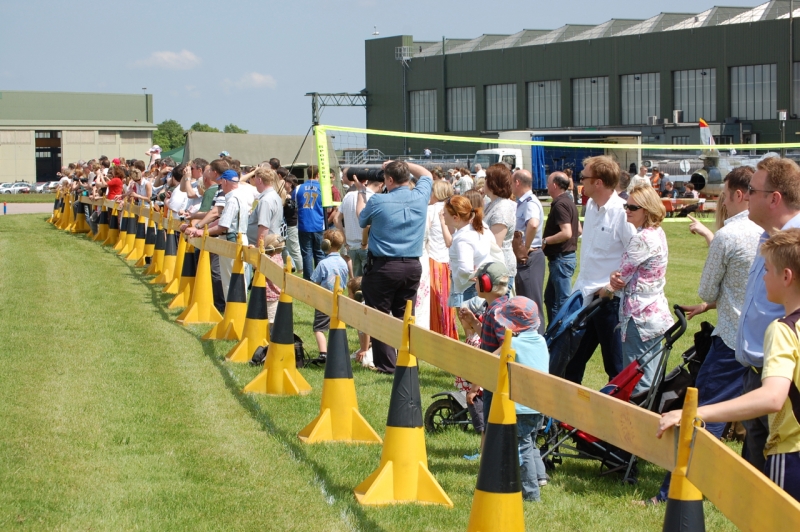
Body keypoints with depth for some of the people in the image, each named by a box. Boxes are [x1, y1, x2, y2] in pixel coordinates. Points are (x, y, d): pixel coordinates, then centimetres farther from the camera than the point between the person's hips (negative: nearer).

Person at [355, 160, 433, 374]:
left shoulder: (378, 201, -12)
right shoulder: (420, 197, -1)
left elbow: (361, 220, 10)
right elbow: (427, 175, 22)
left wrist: (361, 191, 21)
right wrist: (402, 164, 23)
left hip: (384, 265, -4)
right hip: (412, 266, 4)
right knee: (404, 316, 13)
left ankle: (387, 364, 4)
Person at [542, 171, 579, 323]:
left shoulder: (560, 205, -18)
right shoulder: (568, 202, 13)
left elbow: (566, 233, -29)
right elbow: (578, 230, 21)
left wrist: (545, 241, -18)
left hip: (561, 258, -11)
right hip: (566, 255, 11)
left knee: (562, 300, -6)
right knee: (550, 298, 18)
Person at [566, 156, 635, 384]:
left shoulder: (622, 212, -19)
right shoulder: (590, 206, 8)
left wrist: (613, 287, -19)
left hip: (610, 299, -9)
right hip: (586, 296, 9)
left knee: (615, 364, 3)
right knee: (573, 359, 17)